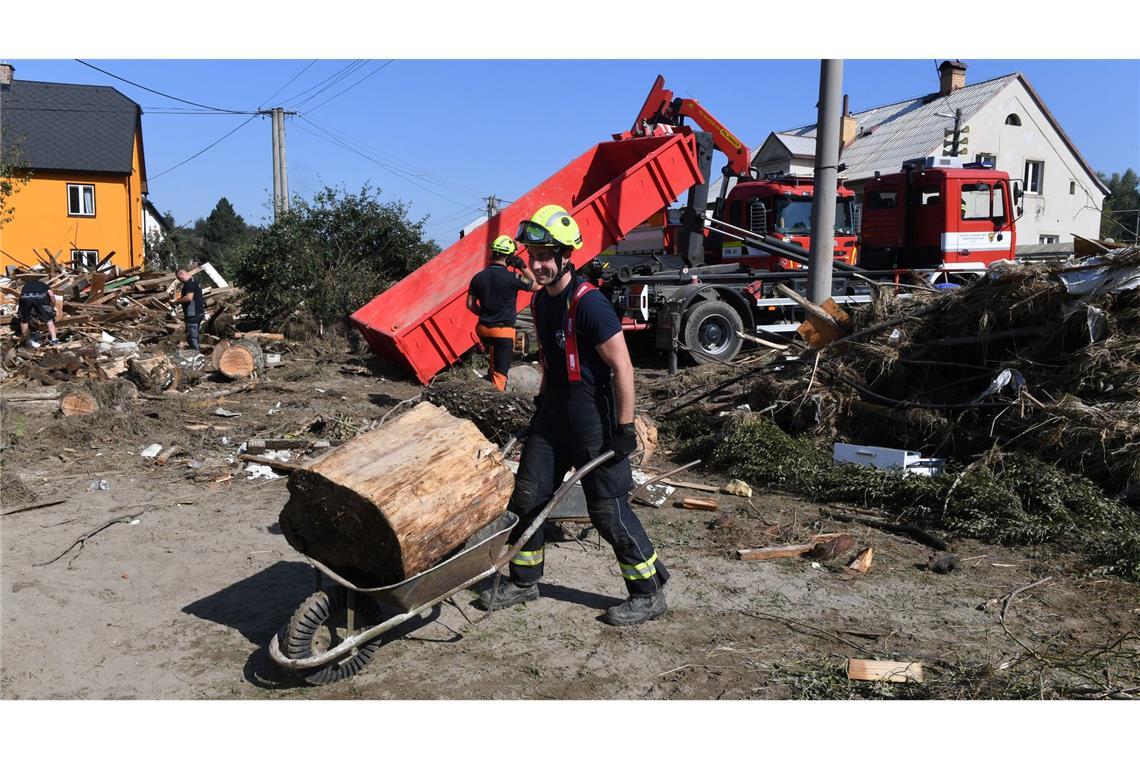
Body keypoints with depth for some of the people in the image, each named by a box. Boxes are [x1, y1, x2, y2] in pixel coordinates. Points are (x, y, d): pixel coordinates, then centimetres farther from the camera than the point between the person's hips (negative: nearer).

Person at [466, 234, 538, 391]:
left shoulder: (478, 277, -1)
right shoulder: (512, 278, -16)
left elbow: (470, 304, 6)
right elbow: (536, 285, -3)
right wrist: (523, 267, 2)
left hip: (483, 329, 6)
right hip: (503, 331, -5)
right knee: (500, 373, -1)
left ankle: (491, 372, 37)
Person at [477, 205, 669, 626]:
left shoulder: (588, 303, -20)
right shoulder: (540, 300, 7)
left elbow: (622, 367, -20)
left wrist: (624, 429, -19)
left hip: (592, 417, -8)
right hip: (554, 412, 9)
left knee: (608, 508, -2)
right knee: (527, 495, 12)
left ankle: (650, 594, 14)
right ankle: (524, 581, 29)